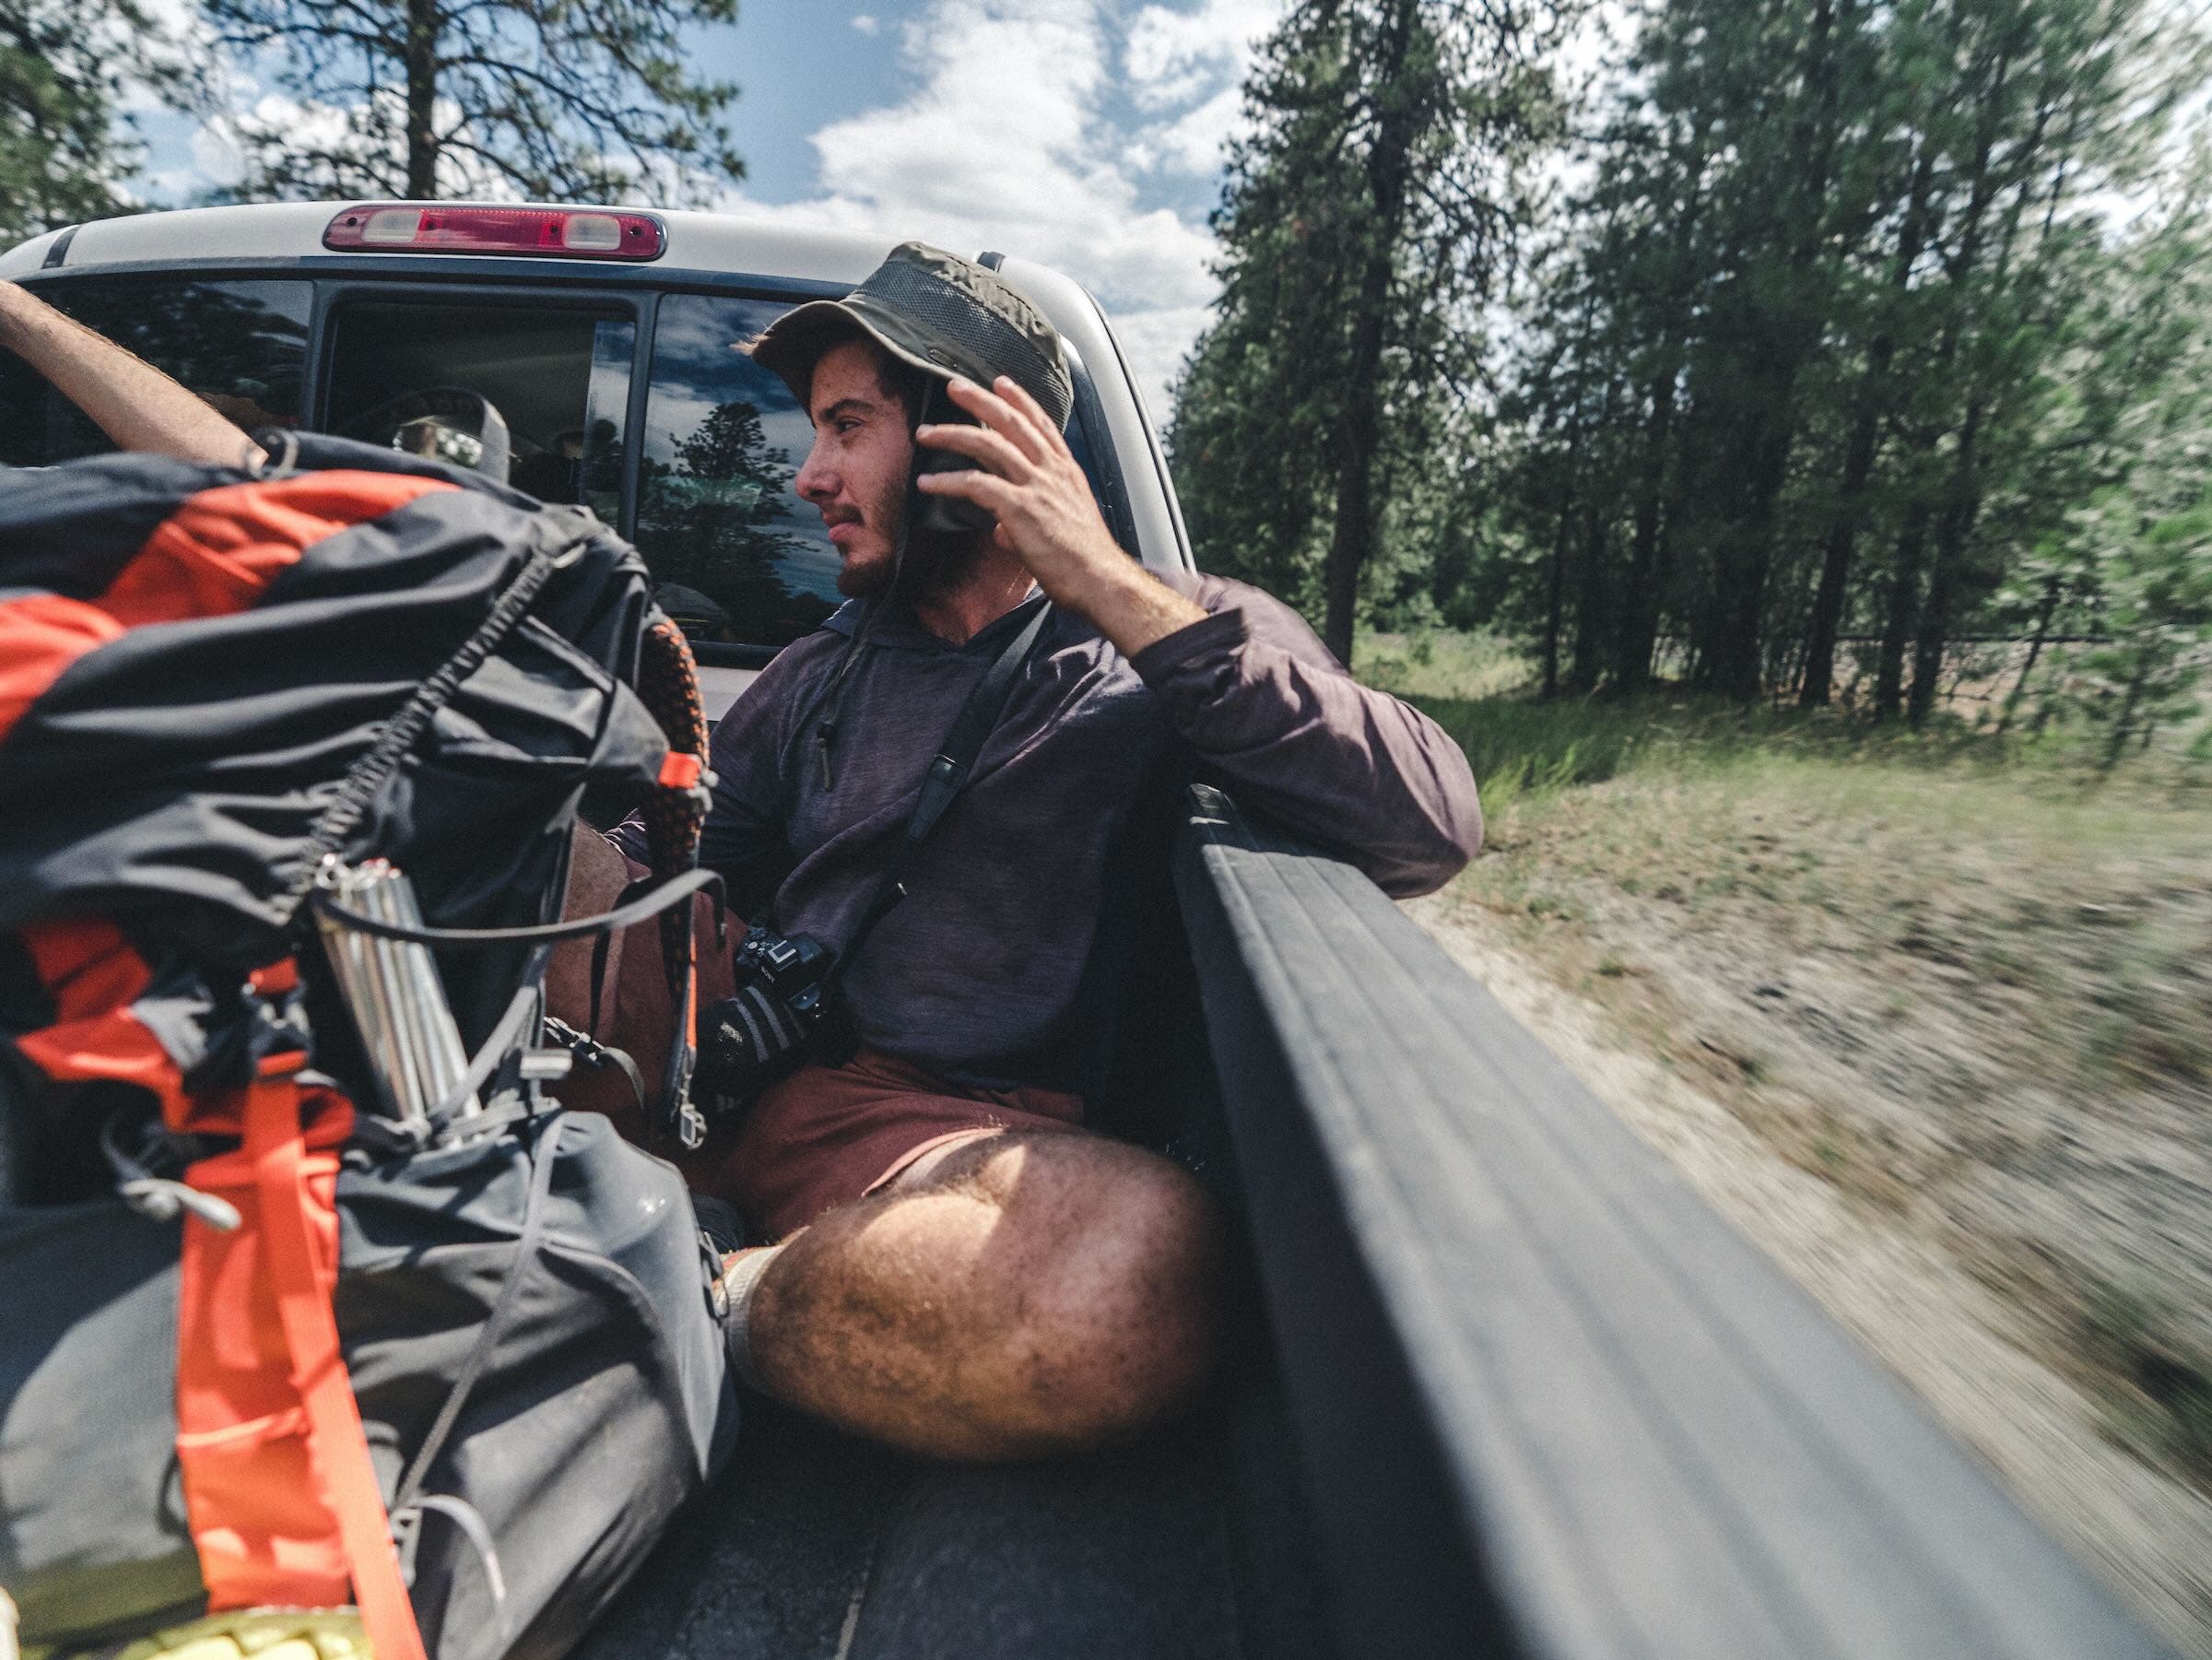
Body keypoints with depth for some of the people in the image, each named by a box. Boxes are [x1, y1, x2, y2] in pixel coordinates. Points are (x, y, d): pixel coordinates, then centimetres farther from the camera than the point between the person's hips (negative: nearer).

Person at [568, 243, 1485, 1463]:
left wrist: (1113, 590, -15)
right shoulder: (821, 671, 21)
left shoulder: (1186, 642, 5)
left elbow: (1431, 829, -12)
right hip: (727, 1075, 5)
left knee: (1147, 1261, -35)